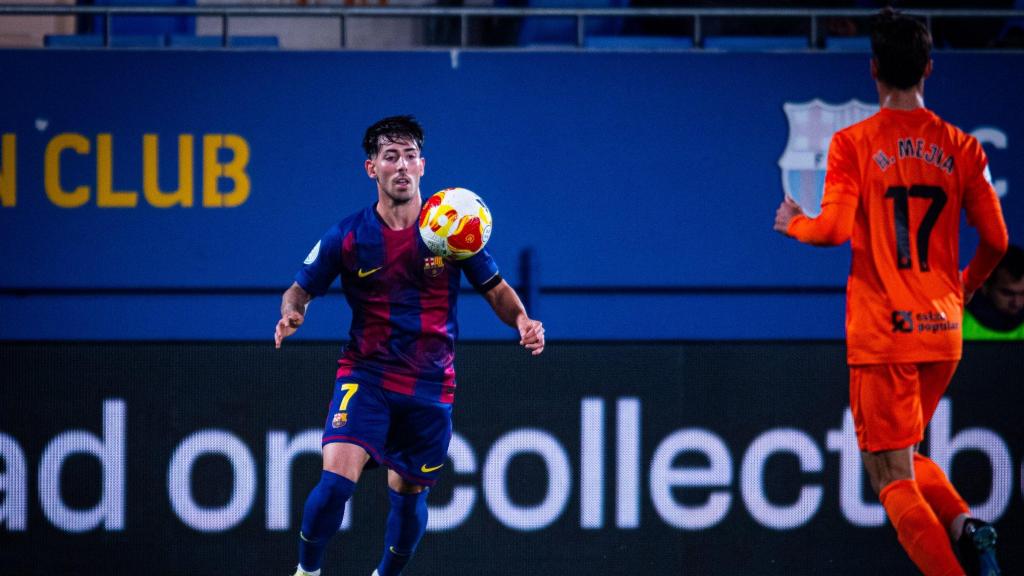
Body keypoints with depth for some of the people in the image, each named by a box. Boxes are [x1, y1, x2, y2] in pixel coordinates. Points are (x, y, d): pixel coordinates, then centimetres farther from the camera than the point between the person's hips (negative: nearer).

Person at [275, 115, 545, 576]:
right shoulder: (347, 238, -5)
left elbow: (496, 290, 7)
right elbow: (300, 290, 5)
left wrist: (522, 321, -14)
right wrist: (291, 314, -18)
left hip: (430, 388, 2)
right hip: (365, 377, -2)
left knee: (409, 494, 11)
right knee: (336, 480, -20)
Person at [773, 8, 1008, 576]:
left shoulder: (854, 143, -6)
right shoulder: (961, 147, 4)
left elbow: (833, 229, -15)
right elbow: (995, 239, 4)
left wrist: (792, 224, 7)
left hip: (881, 335, -4)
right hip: (943, 333, 4)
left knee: (890, 477, 0)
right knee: (905, 455, 23)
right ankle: (966, 526, -5)